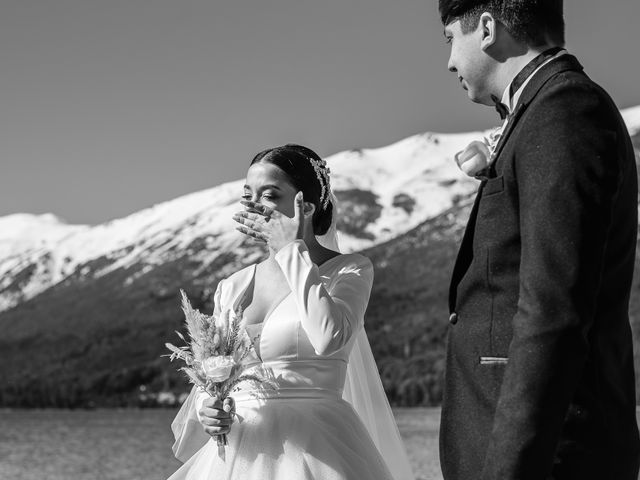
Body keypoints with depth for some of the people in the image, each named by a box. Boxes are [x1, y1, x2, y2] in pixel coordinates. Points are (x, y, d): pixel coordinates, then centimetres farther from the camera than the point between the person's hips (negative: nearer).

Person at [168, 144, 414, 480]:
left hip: (315, 450, -4)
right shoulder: (231, 289, 9)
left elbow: (329, 338, -21)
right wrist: (205, 411, -10)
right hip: (238, 452, 4)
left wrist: (292, 250, -11)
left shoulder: (350, 271, -1)